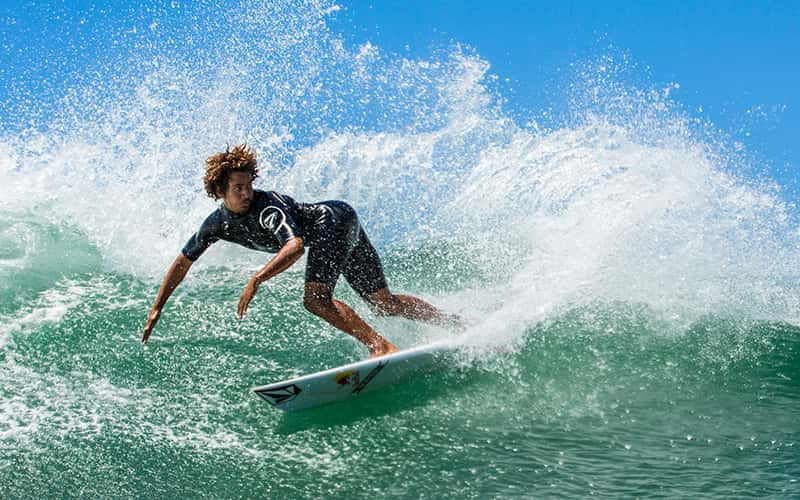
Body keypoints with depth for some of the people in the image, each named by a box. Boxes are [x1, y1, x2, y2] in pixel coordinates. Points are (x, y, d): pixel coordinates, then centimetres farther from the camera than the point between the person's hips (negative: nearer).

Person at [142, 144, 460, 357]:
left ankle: (382, 347, -31)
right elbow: (183, 262, 4)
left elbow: (296, 245, -42)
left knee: (315, 298, -26)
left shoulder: (267, 207, -27)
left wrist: (256, 281, -47)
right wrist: (157, 309, 4)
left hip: (335, 219, -8)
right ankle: (461, 326, 18)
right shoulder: (217, 224, -4)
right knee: (384, 303, 9)